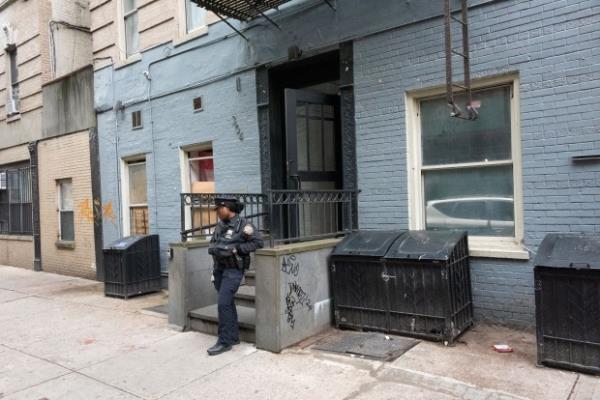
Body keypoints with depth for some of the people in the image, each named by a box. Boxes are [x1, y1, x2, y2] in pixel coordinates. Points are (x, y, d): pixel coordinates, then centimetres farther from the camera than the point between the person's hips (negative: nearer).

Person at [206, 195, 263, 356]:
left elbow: (258, 242, -14)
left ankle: (225, 342, -1)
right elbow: (212, 245, 13)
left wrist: (236, 248, -19)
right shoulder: (220, 225, 10)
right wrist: (216, 249, -10)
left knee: (223, 304, -12)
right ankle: (233, 337, 27)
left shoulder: (243, 225, -12)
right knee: (228, 303, 15)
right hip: (219, 268, 8)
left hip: (233, 270, -8)